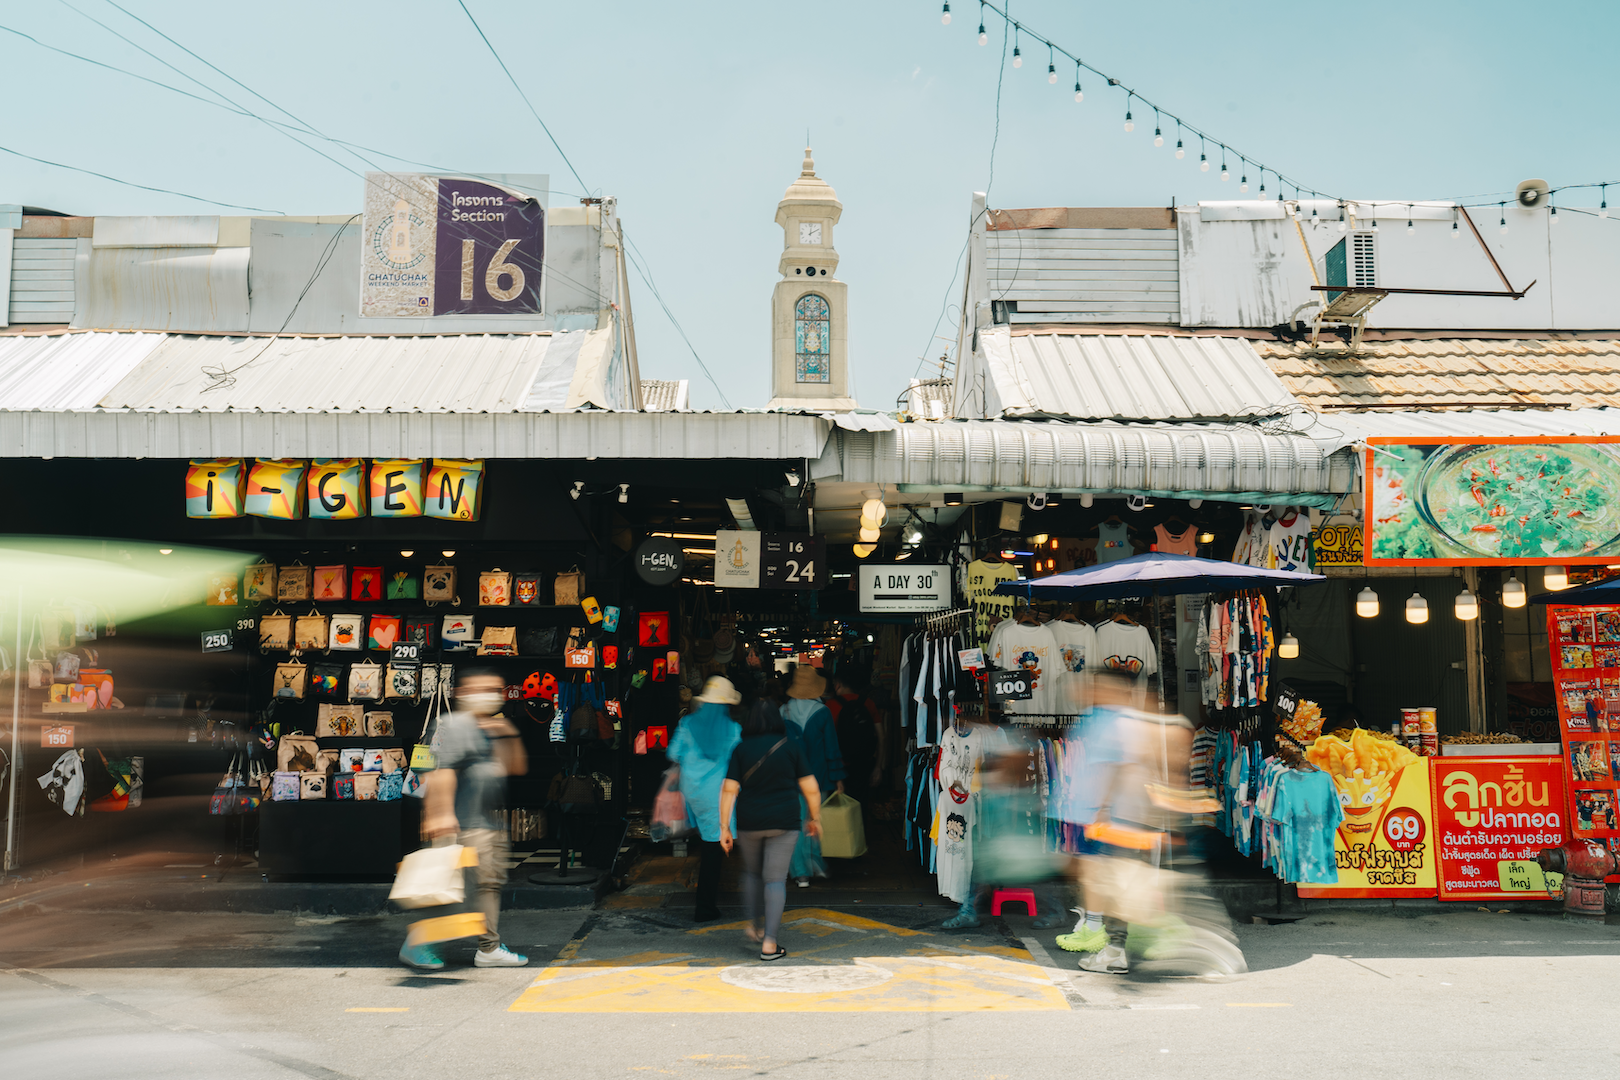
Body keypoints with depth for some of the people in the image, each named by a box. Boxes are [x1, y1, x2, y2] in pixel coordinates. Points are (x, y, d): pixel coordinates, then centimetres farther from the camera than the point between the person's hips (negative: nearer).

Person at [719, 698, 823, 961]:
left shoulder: (741, 749, 0)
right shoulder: (792, 746, -2)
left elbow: (729, 789, -5)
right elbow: (810, 788, -2)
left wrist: (724, 827, -2)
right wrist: (814, 818, 10)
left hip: (749, 823, 2)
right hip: (784, 821, -1)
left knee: (752, 872, 24)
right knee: (775, 879, 1)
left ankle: (754, 924, 31)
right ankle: (769, 943, -2)